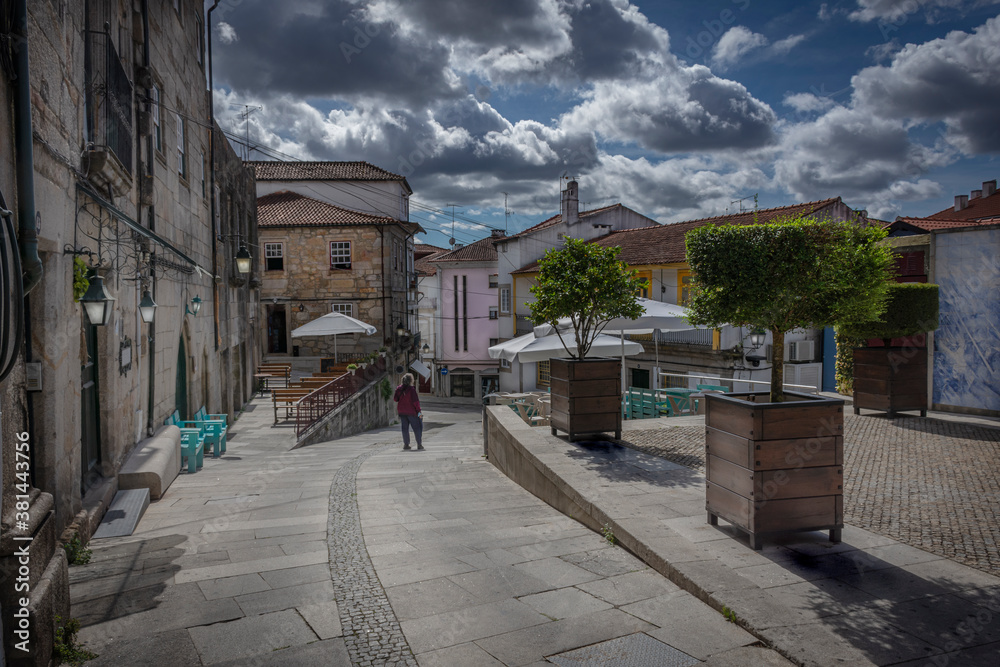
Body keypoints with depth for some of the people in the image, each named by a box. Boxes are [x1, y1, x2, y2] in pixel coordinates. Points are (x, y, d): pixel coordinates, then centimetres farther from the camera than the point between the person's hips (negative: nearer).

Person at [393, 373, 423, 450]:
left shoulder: (399, 388, 0)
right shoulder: (411, 389, -16)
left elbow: (395, 399, 6)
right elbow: (415, 401, -17)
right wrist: (418, 411, -11)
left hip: (401, 411, 5)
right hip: (411, 411, -5)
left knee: (405, 428, 12)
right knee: (417, 427, 5)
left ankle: (406, 444, 11)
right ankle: (419, 444, 4)